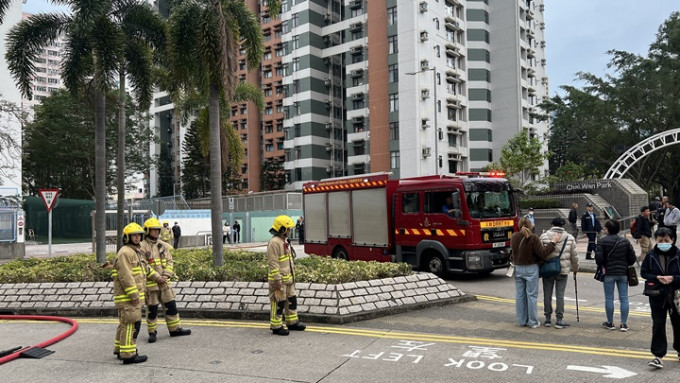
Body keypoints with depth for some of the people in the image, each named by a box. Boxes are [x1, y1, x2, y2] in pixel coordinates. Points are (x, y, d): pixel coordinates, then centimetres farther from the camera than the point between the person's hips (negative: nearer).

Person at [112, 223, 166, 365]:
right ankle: (128, 354, -6)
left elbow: (145, 267, 32)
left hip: (133, 295, 11)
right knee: (132, 324, -9)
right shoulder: (125, 253, -15)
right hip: (128, 296, -11)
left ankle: (120, 350, 28)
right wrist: (134, 295, -23)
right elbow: (125, 276, -22)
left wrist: (157, 277, 31)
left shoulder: (136, 251, 18)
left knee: (125, 323, 18)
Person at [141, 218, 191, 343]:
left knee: (170, 305, 9)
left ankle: (175, 329, 20)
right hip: (150, 283, -5)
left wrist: (166, 274, -5)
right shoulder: (142, 247, -9)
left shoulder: (163, 245, 10)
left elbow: (169, 261, 11)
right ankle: (152, 332, 18)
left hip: (164, 282, 5)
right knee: (152, 308, 4)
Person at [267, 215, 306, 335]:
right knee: (279, 302, -2)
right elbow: (273, 262, -21)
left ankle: (292, 322, 28)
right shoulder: (274, 242, -18)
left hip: (288, 278, 10)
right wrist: (278, 279, -22)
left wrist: (292, 274, 22)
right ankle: (276, 326, 9)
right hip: (279, 279, -10)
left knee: (292, 299, 16)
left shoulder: (285, 242, 14)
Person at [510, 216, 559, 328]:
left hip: (518, 268, 5)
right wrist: (552, 242, -10)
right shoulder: (533, 238, -15)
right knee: (532, 295, 3)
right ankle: (532, 322, 8)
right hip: (531, 269, -5)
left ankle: (522, 320, 16)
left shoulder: (514, 237, 1)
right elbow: (542, 253, -16)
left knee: (520, 295, 10)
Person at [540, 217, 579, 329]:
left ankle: (547, 318, 16)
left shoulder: (544, 236, -4)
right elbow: (574, 256, 7)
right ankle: (559, 320, 6)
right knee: (560, 295, 4)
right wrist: (575, 268, 23)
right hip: (563, 270, 0)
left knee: (547, 294, 9)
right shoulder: (569, 238, 1)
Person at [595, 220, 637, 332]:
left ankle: (610, 323, 12)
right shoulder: (625, 241, 3)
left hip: (608, 273, -3)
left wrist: (602, 266, 5)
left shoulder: (603, 241, -9)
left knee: (609, 298, 5)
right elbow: (632, 258, 3)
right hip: (623, 273, 3)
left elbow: (598, 257, -14)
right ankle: (624, 324, 8)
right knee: (624, 298, 7)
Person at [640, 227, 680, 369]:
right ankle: (658, 356, 3)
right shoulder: (651, 255, -4)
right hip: (657, 296, 0)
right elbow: (643, 272, 2)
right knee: (658, 326, -1)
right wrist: (657, 278, -13)